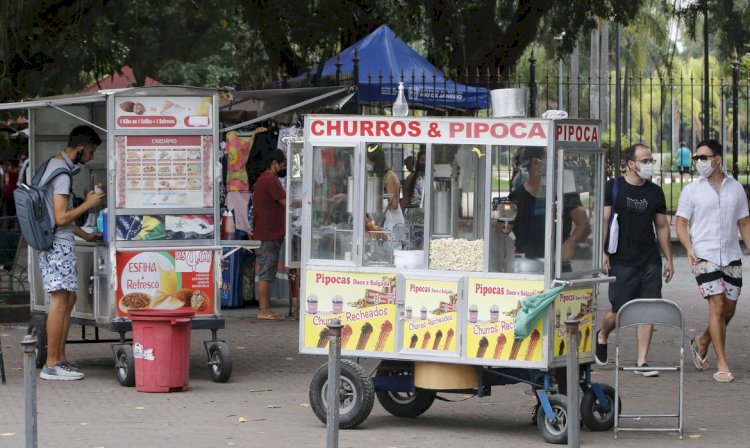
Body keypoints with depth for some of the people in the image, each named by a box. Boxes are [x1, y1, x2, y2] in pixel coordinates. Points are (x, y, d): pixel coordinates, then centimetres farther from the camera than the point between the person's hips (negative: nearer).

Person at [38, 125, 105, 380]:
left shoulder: (55, 165, 16)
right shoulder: (62, 173, -17)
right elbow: (61, 218, -21)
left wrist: (85, 235, 26)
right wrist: (88, 204, -10)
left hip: (59, 244, 11)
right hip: (59, 245, -11)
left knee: (68, 299, 13)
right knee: (60, 301, -10)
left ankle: (60, 360, 15)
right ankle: (52, 365, -9)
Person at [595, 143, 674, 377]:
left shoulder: (655, 192, 10)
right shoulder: (613, 187, -1)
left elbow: (662, 226, 17)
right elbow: (603, 221, -2)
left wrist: (668, 259, 13)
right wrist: (602, 253, -11)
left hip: (650, 262, 4)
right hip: (621, 262, -4)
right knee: (619, 312, -1)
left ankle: (642, 361, 3)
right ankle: (602, 336, 31)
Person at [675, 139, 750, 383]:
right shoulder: (691, 191, 0)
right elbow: (681, 224, 1)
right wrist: (689, 249, -16)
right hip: (705, 257, -4)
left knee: (729, 310, 8)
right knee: (717, 307, -12)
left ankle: (701, 343, 34)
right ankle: (722, 365, -9)